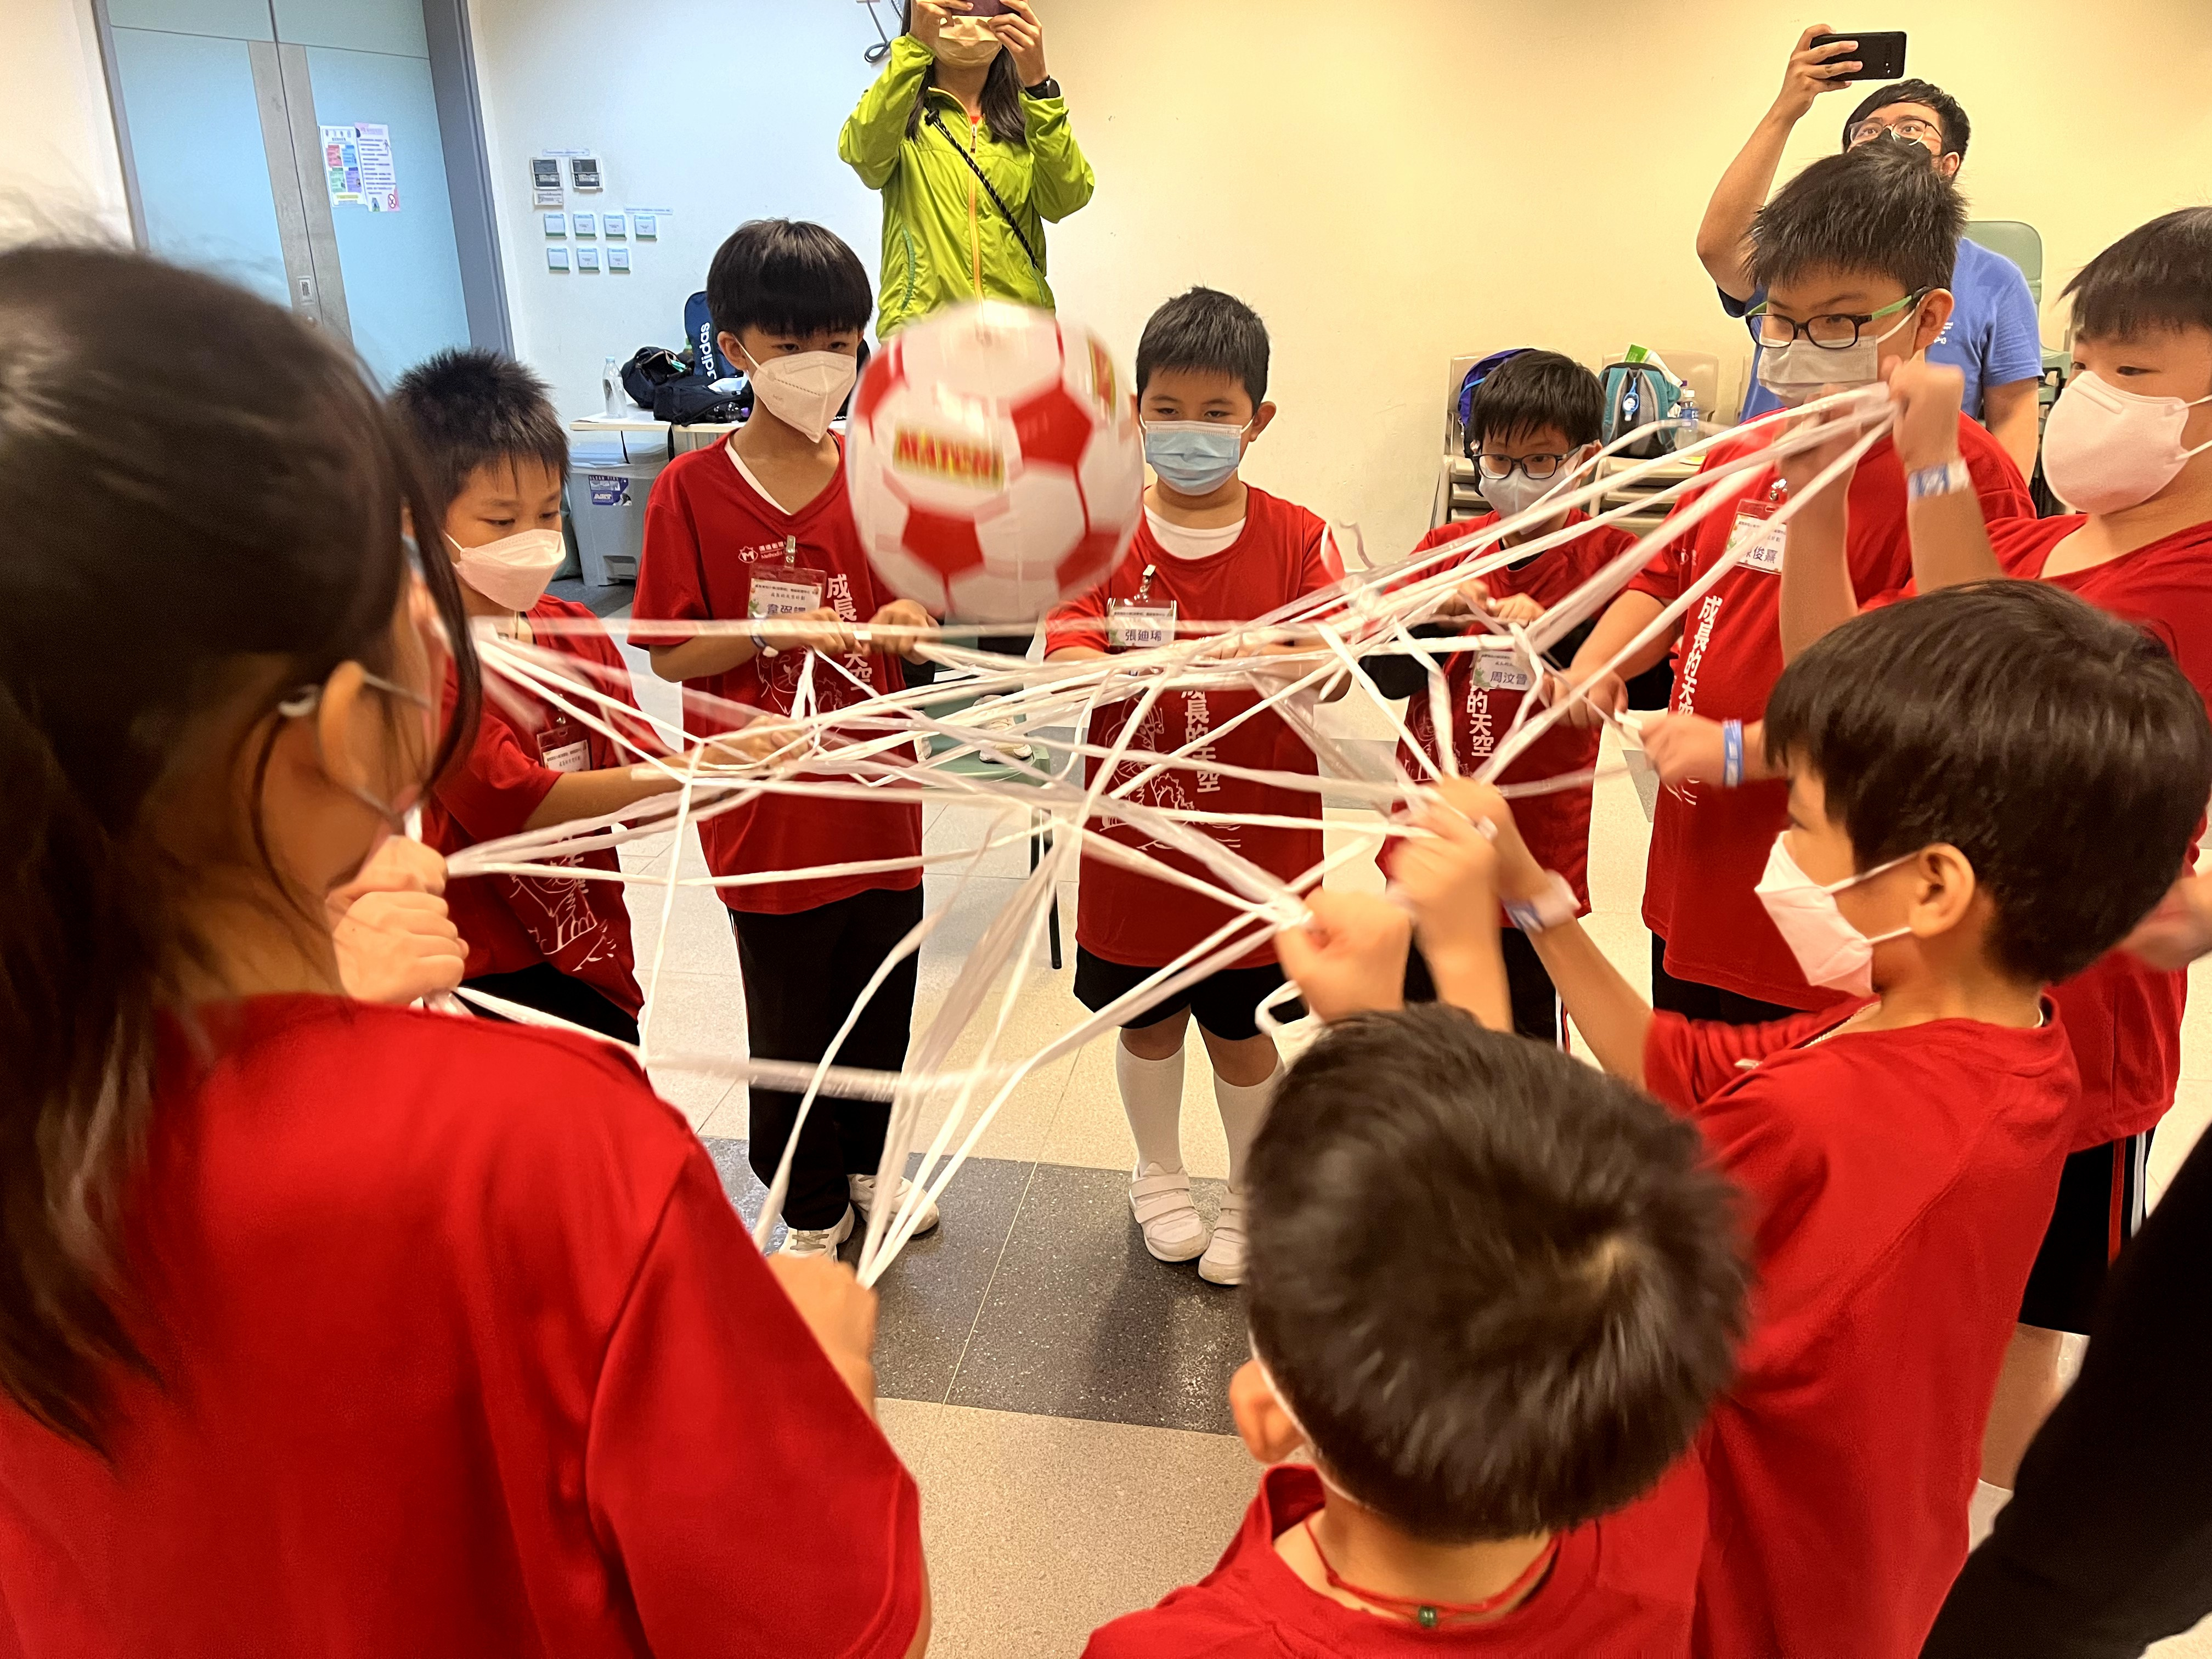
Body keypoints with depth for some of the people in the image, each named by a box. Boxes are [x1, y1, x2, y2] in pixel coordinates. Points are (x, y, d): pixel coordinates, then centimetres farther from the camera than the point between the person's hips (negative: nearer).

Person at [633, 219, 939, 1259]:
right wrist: (774, 631, -23)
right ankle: (812, 1205, 33)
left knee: (883, 1001, 18)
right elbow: (670, 655, -8)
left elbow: (917, 606, 8)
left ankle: (866, 1161, 44)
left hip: (876, 793, 4)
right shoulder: (692, 490, -9)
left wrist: (909, 621, -14)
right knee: (790, 1020, 11)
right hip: (763, 805, -3)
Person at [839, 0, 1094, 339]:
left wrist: (1037, 83, -13)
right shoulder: (894, 111, 14)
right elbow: (864, 155, -11)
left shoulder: (1029, 119, 17)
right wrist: (915, 44, -19)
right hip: (921, 320, -1)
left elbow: (1065, 199, -3)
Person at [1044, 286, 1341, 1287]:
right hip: (1133, 839, 1)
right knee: (1148, 1019, 18)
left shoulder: (1295, 538, -4)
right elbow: (1063, 659, -16)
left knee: (1236, 1027, 13)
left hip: (1255, 841, -1)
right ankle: (1159, 1175, 45)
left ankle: (1251, 1198, 38)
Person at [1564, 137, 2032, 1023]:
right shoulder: (1746, 451, 8)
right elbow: (1670, 578, 20)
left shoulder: (1963, 477, -17)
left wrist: (1740, 750, -23)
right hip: (1691, 882, 8)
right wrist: (1598, 661, 0)